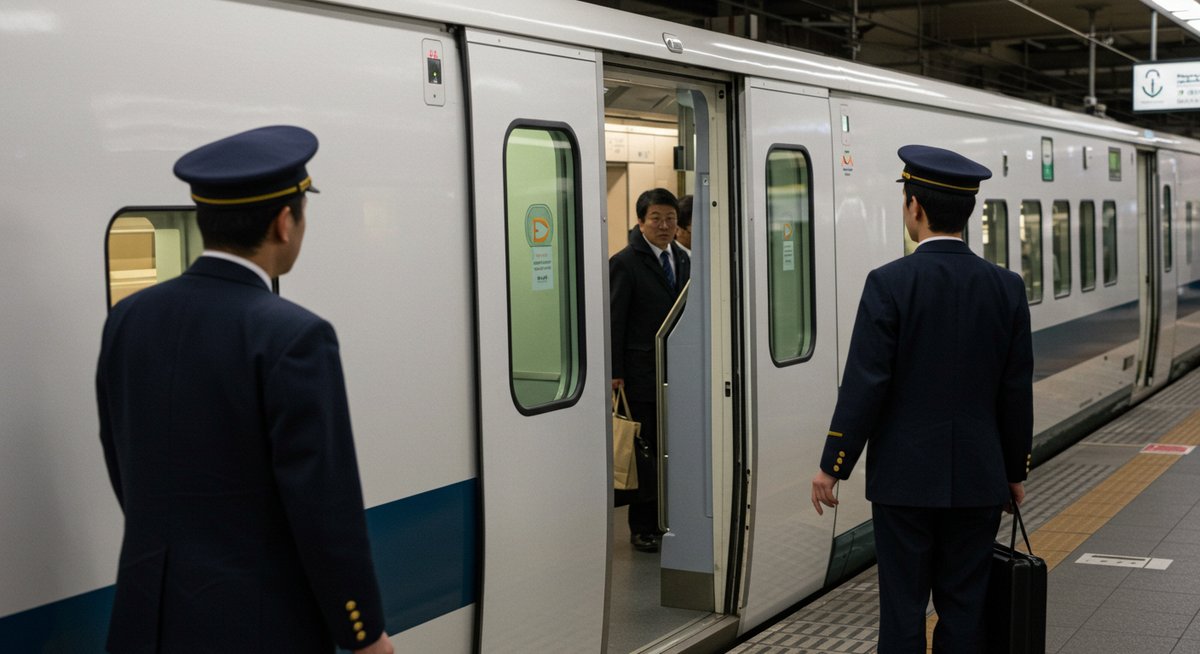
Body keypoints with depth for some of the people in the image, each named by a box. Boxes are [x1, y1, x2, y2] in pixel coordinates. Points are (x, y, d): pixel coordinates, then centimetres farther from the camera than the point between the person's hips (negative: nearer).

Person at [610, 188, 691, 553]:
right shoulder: (625, 263, -7)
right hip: (642, 373, -6)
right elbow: (615, 321, -9)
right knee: (645, 451, 2)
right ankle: (643, 527, 11)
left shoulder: (682, 259, 12)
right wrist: (615, 373, -12)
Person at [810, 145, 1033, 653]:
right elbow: (1017, 391, 4)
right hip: (978, 478, 3)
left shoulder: (889, 283, -11)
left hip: (905, 477, -3)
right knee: (964, 609, 10)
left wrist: (832, 466, -4)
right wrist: (1016, 470, 15)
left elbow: (864, 385, -13)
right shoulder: (1006, 287, 0)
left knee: (903, 607, 4)